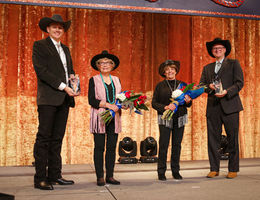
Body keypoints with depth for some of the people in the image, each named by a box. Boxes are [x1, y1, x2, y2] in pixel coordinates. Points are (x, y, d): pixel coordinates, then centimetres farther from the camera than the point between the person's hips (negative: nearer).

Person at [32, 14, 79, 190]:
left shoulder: (65, 49, 23)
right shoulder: (40, 45, 2)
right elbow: (41, 71, -9)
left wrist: (73, 78, 1)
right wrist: (63, 87, -15)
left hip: (64, 98, 7)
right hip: (48, 98, -7)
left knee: (57, 138, 8)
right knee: (44, 138, -5)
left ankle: (54, 175, 14)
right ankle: (40, 178, -1)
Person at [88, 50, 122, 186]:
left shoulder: (116, 80, 17)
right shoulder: (93, 80, 4)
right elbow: (91, 100, -7)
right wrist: (108, 105, -16)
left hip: (114, 118, 4)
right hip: (99, 118, -3)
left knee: (112, 147, 3)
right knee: (99, 147, -2)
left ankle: (110, 176, 10)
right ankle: (100, 177, 4)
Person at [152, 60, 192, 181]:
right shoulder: (160, 86, 4)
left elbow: (188, 104, 15)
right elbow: (154, 103, 0)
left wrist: (188, 101, -8)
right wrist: (165, 107, -16)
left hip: (179, 119, 3)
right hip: (165, 119, -2)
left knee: (177, 145, 5)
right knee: (163, 145, -4)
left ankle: (176, 171, 16)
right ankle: (161, 172, 5)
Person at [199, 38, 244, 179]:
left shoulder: (234, 64, 10)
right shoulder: (207, 68, 20)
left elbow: (239, 83, 0)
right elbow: (201, 85, 15)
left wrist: (227, 92, -15)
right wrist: (209, 87, -7)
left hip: (229, 105, -3)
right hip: (213, 107, 3)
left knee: (232, 139, -1)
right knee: (213, 138, 1)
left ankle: (233, 169, 8)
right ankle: (214, 169, 9)